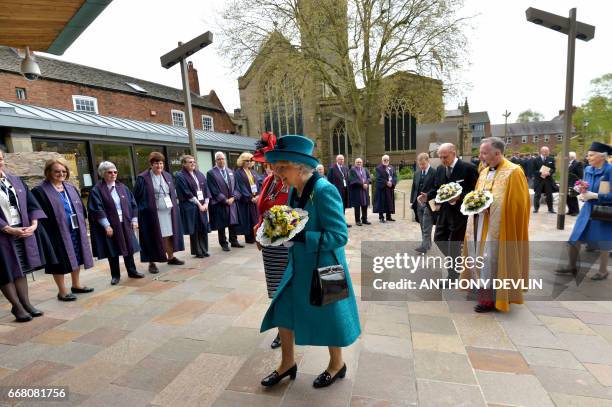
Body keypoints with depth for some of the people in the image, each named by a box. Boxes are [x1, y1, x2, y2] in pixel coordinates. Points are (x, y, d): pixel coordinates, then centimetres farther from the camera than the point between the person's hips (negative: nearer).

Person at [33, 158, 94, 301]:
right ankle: (62, 291, 16)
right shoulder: (40, 191, -8)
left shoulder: (71, 188, 11)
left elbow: (80, 208, 14)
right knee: (60, 262, 3)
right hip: (57, 233, -6)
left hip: (76, 230, 6)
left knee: (77, 258, 14)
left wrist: (82, 226, 8)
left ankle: (76, 285, 30)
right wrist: (46, 234, -16)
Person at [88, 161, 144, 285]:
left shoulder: (122, 187, 8)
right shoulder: (97, 190, -6)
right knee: (113, 250, 6)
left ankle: (132, 271, 24)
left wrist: (134, 220, 3)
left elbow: (132, 204, 9)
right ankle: (115, 275, 19)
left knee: (129, 248, 10)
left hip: (125, 224, 4)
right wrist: (106, 226, -17)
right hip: (110, 226, -4)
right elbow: (97, 210, -12)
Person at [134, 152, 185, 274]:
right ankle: (152, 263, 12)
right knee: (154, 238, 1)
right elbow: (137, 197, -6)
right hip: (152, 214, -5)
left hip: (168, 212, 5)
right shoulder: (143, 178, -8)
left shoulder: (167, 176, 10)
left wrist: (174, 207, 11)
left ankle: (171, 257, 26)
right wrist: (144, 210, -10)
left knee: (169, 235, 12)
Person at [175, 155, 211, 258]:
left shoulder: (200, 175, 12)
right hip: (190, 207, -5)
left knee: (204, 228, 6)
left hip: (203, 205, 5)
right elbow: (187, 193, -11)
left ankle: (204, 250, 16)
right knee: (194, 229, 0)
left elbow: (206, 189, 8)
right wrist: (198, 204, -12)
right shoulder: (180, 176, -5)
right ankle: (197, 251, 11)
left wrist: (206, 203, -5)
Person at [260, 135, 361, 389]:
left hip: (323, 269, -7)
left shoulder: (324, 190, -24)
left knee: (328, 318, 13)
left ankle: (337, 365, 42)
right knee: (283, 311, 14)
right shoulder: (295, 191, 0)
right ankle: (288, 363, 38)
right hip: (299, 267, 8)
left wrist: (300, 237, -29)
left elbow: (339, 235, -26)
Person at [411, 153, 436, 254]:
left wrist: (427, 197, -17)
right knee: (423, 226, 13)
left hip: (429, 204, -6)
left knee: (426, 227, -6)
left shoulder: (434, 173, -9)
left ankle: (424, 246, -5)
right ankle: (427, 244, 25)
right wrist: (412, 200, 9)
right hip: (418, 203, 7)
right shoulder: (417, 173, 12)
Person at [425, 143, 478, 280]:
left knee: (454, 244, 4)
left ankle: (452, 276, 22)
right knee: (438, 239, 13)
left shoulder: (468, 168, -13)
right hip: (443, 211, 7)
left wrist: (459, 197, -28)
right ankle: (455, 260, 39)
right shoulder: (440, 169, 6)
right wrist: (426, 196, -7)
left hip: (459, 212, -6)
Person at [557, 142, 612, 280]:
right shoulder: (588, 170, 2)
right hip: (588, 209, 6)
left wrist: (594, 195, -23)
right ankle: (572, 267, 21)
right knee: (575, 239, 6)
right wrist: (583, 193, -7)